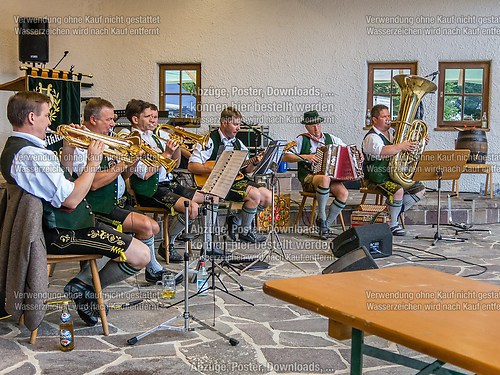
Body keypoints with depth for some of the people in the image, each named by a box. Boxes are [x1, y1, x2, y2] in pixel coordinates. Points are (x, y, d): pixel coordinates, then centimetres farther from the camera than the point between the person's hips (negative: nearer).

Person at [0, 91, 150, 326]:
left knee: (122, 240, 26)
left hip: (53, 225, 11)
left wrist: (67, 150, 9)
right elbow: (70, 199, -28)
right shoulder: (31, 155, -24)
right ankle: (85, 289, 5)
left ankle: (82, 282, 11)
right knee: (140, 256, -13)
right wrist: (92, 163, -16)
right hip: (64, 233, -11)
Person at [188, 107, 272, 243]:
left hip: (235, 180, 8)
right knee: (255, 195, -25)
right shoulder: (210, 140, -8)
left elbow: (246, 169, 16)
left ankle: (235, 220, 11)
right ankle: (245, 232, -3)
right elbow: (191, 166, -16)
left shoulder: (237, 143, 15)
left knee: (267, 197, -3)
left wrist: (255, 163, -5)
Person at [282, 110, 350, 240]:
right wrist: (304, 157, -17)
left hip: (331, 176, 4)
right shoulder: (302, 139, 3)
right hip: (309, 178, -4)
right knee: (325, 179, -39)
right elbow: (285, 157, -6)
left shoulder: (330, 138, 15)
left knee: (344, 193, -26)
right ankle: (321, 217, -19)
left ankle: (326, 224, -9)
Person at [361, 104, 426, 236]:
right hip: (377, 177, -9)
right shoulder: (371, 138, -14)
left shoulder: (392, 132, 12)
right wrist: (401, 146, -42)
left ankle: (394, 212, 7)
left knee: (420, 189, 3)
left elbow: (409, 144, 24)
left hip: (395, 175, 9)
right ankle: (392, 225, -14)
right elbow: (382, 151, -35)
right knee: (398, 190, -32)